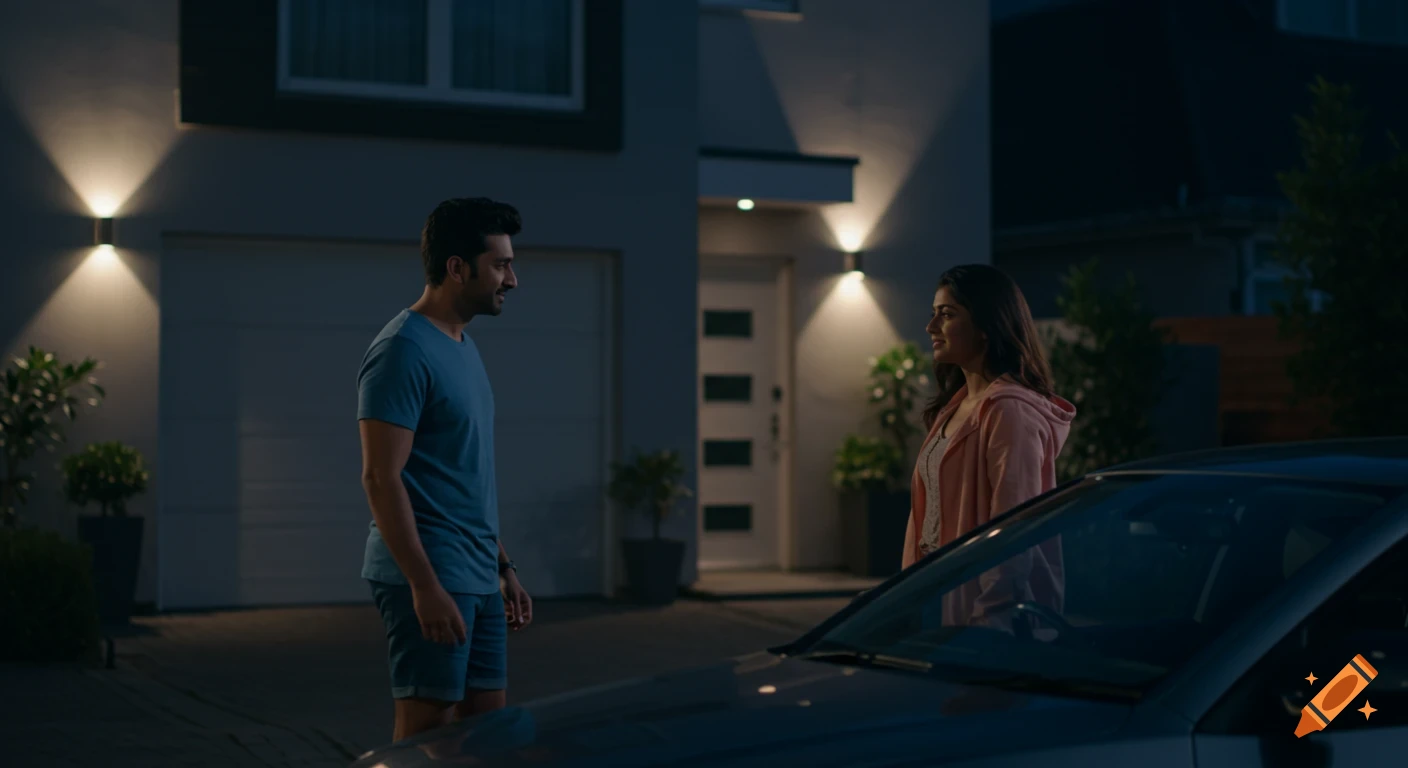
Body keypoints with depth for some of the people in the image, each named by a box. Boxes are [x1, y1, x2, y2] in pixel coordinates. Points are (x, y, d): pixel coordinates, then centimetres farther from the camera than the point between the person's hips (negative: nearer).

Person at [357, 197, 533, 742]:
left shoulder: (463, 347, 16)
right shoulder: (403, 351, -13)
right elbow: (381, 478, -19)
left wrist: (503, 565, 19)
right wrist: (425, 585, -23)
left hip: (478, 580, 9)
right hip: (429, 579, -9)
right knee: (428, 738, -5)